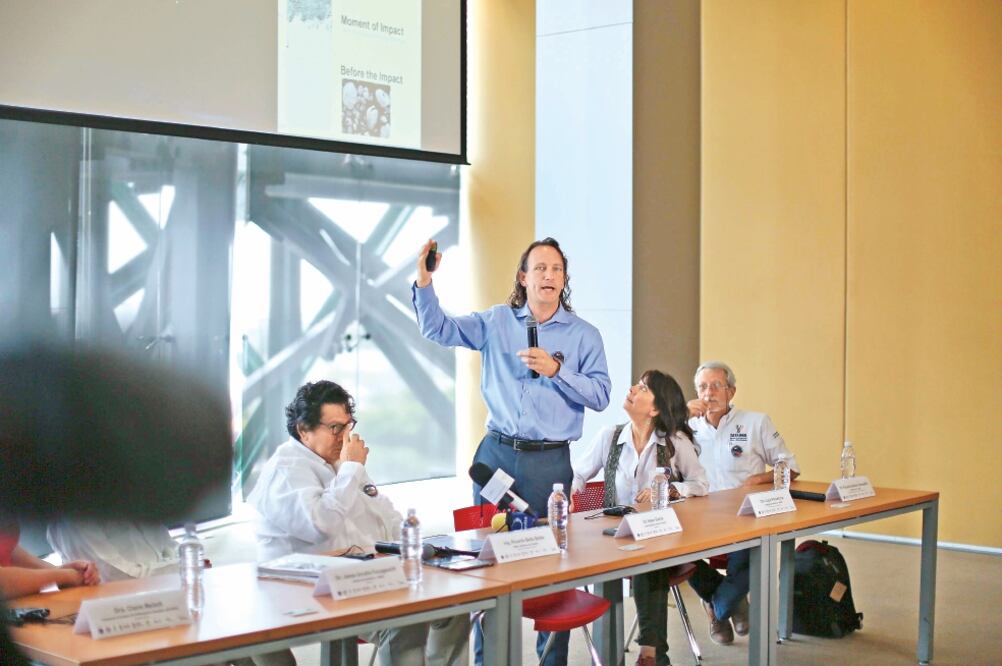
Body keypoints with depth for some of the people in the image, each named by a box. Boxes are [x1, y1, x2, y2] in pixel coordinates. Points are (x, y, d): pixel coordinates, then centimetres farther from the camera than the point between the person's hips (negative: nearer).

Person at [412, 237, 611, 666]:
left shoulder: (584, 335, 3)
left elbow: (600, 396, -2)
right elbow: (438, 329, 2)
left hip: (550, 461, -2)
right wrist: (424, 280, -12)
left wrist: (556, 370, -14)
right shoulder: (496, 322, 7)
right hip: (496, 453, 2)